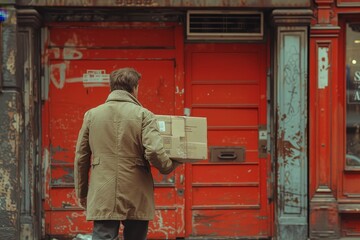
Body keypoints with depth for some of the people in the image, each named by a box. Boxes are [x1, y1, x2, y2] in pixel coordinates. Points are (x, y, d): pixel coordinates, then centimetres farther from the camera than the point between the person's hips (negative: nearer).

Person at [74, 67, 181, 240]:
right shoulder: (143, 115, -3)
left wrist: (82, 193, 19)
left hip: (102, 198, 1)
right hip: (136, 199, -1)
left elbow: (81, 158, 9)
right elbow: (154, 152, -14)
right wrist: (169, 167, 7)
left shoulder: (92, 115, 6)